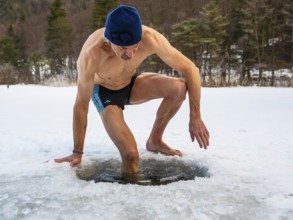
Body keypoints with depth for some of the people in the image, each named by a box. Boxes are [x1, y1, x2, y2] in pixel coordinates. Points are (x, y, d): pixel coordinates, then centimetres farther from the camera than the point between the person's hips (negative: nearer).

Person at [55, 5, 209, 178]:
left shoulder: (150, 39, -32)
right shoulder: (91, 55, -38)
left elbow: (191, 70, -22)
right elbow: (81, 105, -26)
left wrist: (195, 117, -27)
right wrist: (78, 152, -20)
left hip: (131, 84, 4)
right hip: (104, 91, -3)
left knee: (179, 87, -23)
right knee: (130, 155, -23)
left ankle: (154, 140, 0)